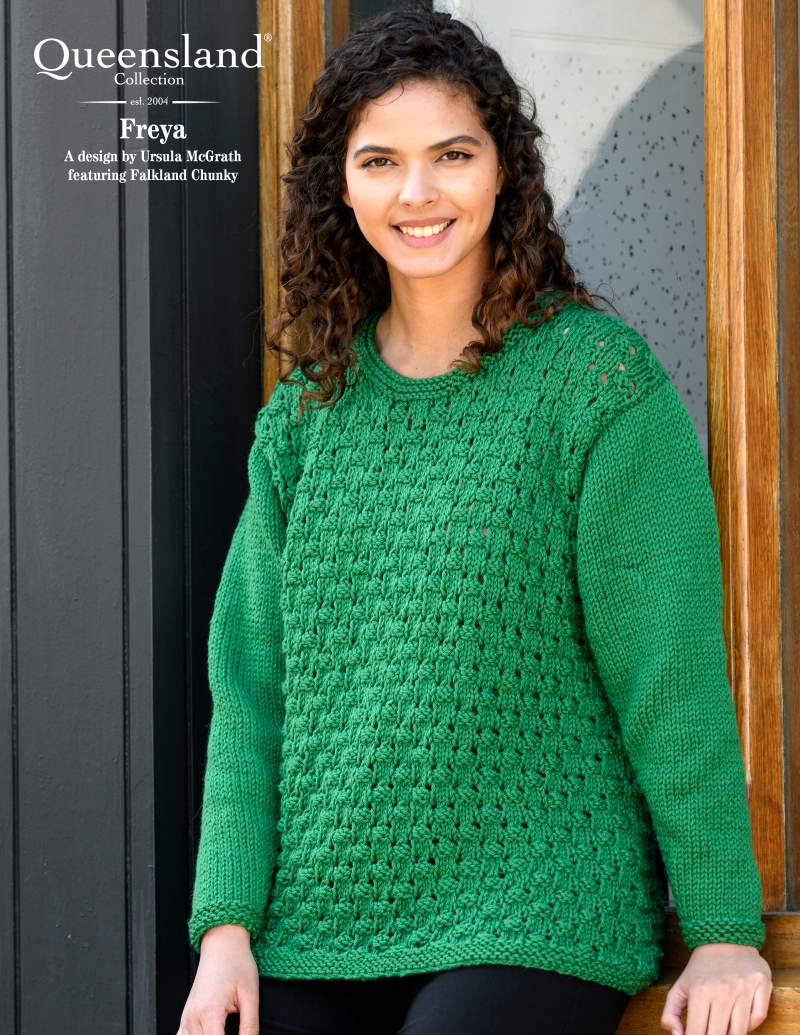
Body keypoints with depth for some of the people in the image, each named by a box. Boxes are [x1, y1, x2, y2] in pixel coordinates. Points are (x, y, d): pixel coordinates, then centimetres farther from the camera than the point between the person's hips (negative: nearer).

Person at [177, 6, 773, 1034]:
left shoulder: (596, 379, -4)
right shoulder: (308, 410, 10)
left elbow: (670, 675, -7)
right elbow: (250, 682, 8)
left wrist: (723, 932, -8)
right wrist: (228, 925, -1)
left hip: (533, 921, -4)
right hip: (315, 929, 4)